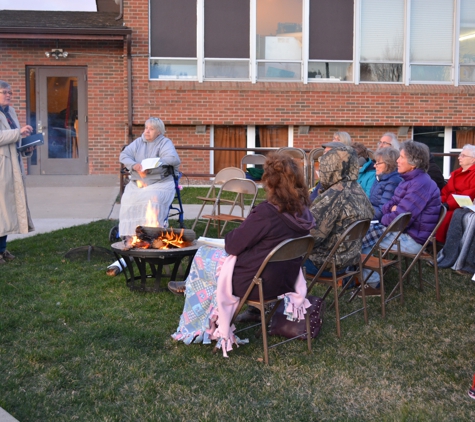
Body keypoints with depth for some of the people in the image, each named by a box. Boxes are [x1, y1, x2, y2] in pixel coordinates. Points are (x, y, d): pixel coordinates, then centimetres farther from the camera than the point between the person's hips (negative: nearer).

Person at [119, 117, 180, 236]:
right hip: (137, 183, 4)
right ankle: (129, 235, -15)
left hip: (160, 183, -4)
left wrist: (149, 168, -23)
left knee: (151, 199, -34)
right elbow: (124, 155, 6)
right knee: (128, 199, -23)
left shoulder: (165, 143, 3)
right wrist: (134, 165, -17)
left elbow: (172, 159, -15)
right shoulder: (138, 142, 17)